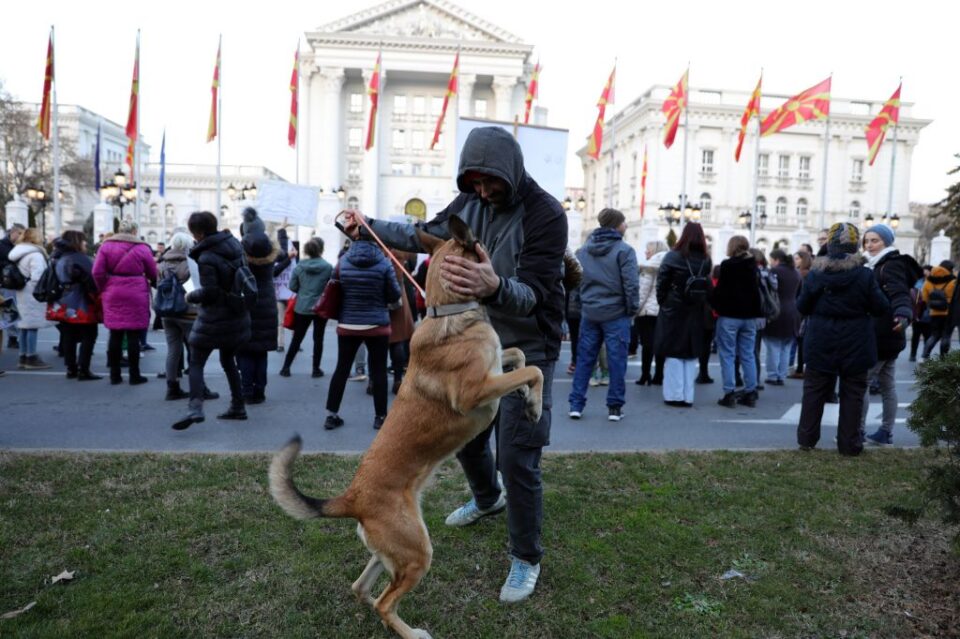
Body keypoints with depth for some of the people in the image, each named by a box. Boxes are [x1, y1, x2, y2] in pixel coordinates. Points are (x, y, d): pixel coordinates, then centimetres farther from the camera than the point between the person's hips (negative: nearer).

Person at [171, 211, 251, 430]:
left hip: (214, 320, -7)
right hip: (237, 315, 7)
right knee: (228, 361, 20)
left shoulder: (207, 258, -19)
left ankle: (195, 407, -17)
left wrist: (191, 296, -4)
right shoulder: (233, 243, 1)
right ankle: (238, 407, 23)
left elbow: (209, 293, -20)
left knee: (196, 363, -1)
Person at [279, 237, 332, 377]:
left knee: (297, 339, 11)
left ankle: (286, 367, 14)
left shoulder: (299, 266, -3)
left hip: (302, 308, 2)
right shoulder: (328, 267, -10)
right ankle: (316, 369, 14)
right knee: (318, 339, 9)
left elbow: (292, 287, 0)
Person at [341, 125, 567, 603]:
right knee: (464, 435, 20)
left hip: (527, 352, -7)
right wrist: (368, 226, 6)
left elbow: (535, 293, -31)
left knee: (517, 458, -7)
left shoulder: (545, 214, -22)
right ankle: (487, 499, 51)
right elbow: (426, 235, 15)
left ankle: (526, 559, 15)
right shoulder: (469, 201, -1)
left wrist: (495, 287, -52)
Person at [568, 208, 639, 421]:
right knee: (616, 361, 4)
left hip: (589, 313, 4)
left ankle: (576, 404, 10)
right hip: (616, 313, -4)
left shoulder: (583, 249, 8)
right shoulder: (624, 250, -9)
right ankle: (615, 407, 9)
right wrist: (633, 309, -2)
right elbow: (631, 284, -13)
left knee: (584, 358, 10)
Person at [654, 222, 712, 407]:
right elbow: (709, 288, -2)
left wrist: (663, 303, 5)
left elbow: (661, 284, -8)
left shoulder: (672, 257, -10)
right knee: (691, 354, 10)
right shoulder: (706, 261, -1)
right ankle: (687, 396, 12)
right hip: (695, 314, 3)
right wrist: (701, 305, 8)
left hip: (673, 311, -3)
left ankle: (674, 394, 4)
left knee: (673, 353, 4)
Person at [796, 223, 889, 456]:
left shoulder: (815, 274, -5)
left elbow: (802, 307, 1)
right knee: (852, 394, 8)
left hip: (821, 344, 2)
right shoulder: (865, 275, -11)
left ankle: (806, 438, 17)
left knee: (814, 392, 11)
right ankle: (849, 443, 12)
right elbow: (881, 308, -5)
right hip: (855, 346, -1)